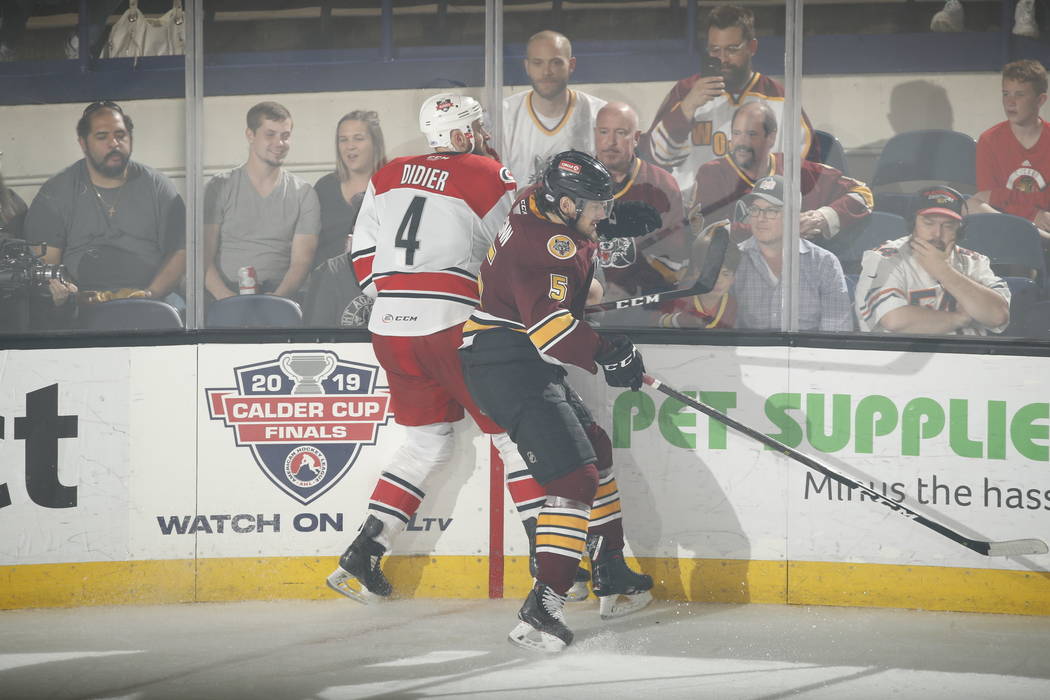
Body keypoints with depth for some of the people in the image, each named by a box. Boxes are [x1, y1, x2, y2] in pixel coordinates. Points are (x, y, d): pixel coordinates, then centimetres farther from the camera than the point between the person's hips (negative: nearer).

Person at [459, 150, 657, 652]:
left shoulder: (539, 204, 10)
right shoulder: (550, 244, -20)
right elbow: (547, 320, -32)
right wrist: (607, 356, -28)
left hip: (525, 364, 11)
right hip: (507, 365, -11)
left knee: (595, 449, 23)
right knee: (574, 475, -18)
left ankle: (612, 578, 32)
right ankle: (542, 609, -23)